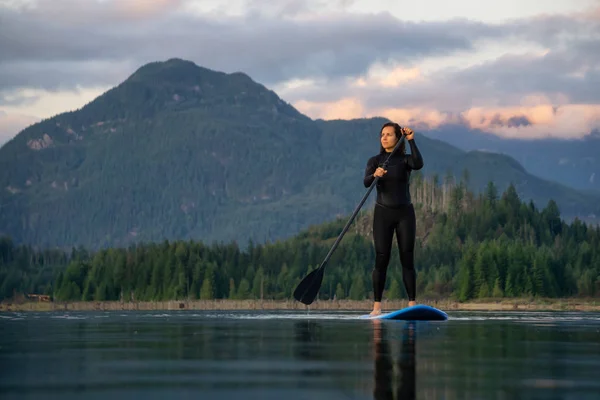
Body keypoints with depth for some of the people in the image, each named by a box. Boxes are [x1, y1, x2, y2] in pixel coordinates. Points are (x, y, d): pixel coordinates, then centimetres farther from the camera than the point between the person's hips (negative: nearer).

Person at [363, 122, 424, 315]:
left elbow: (418, 164, -20)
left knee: (407, 259, -2)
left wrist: (411, 141, -22)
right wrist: (375, 175, -35)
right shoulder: (374, 161, 4)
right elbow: (366, 182, -14)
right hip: (383, 212, 0)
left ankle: (412, 304, -1)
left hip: (405, 212, 0)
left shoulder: (405, 160, 3)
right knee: (381, 259, -5)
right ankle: (376, 305, -5)